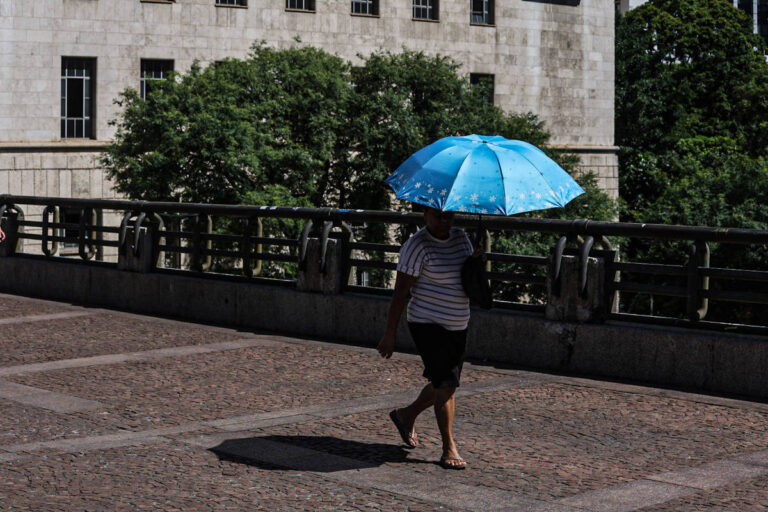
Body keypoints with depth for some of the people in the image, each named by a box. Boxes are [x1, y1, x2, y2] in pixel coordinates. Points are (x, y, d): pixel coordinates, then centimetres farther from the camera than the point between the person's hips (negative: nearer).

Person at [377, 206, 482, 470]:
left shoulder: (460, 236, 7)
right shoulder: (417, 246, -14)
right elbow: (400, 293, -14)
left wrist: (476, 259, -4)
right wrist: (389, 334, -15)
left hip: (457, 326, 8)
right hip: (428, 326, -8)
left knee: (445, 384, 15)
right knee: (445, 384, -11)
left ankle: (406, 416, 39)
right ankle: (449, 449, -2)